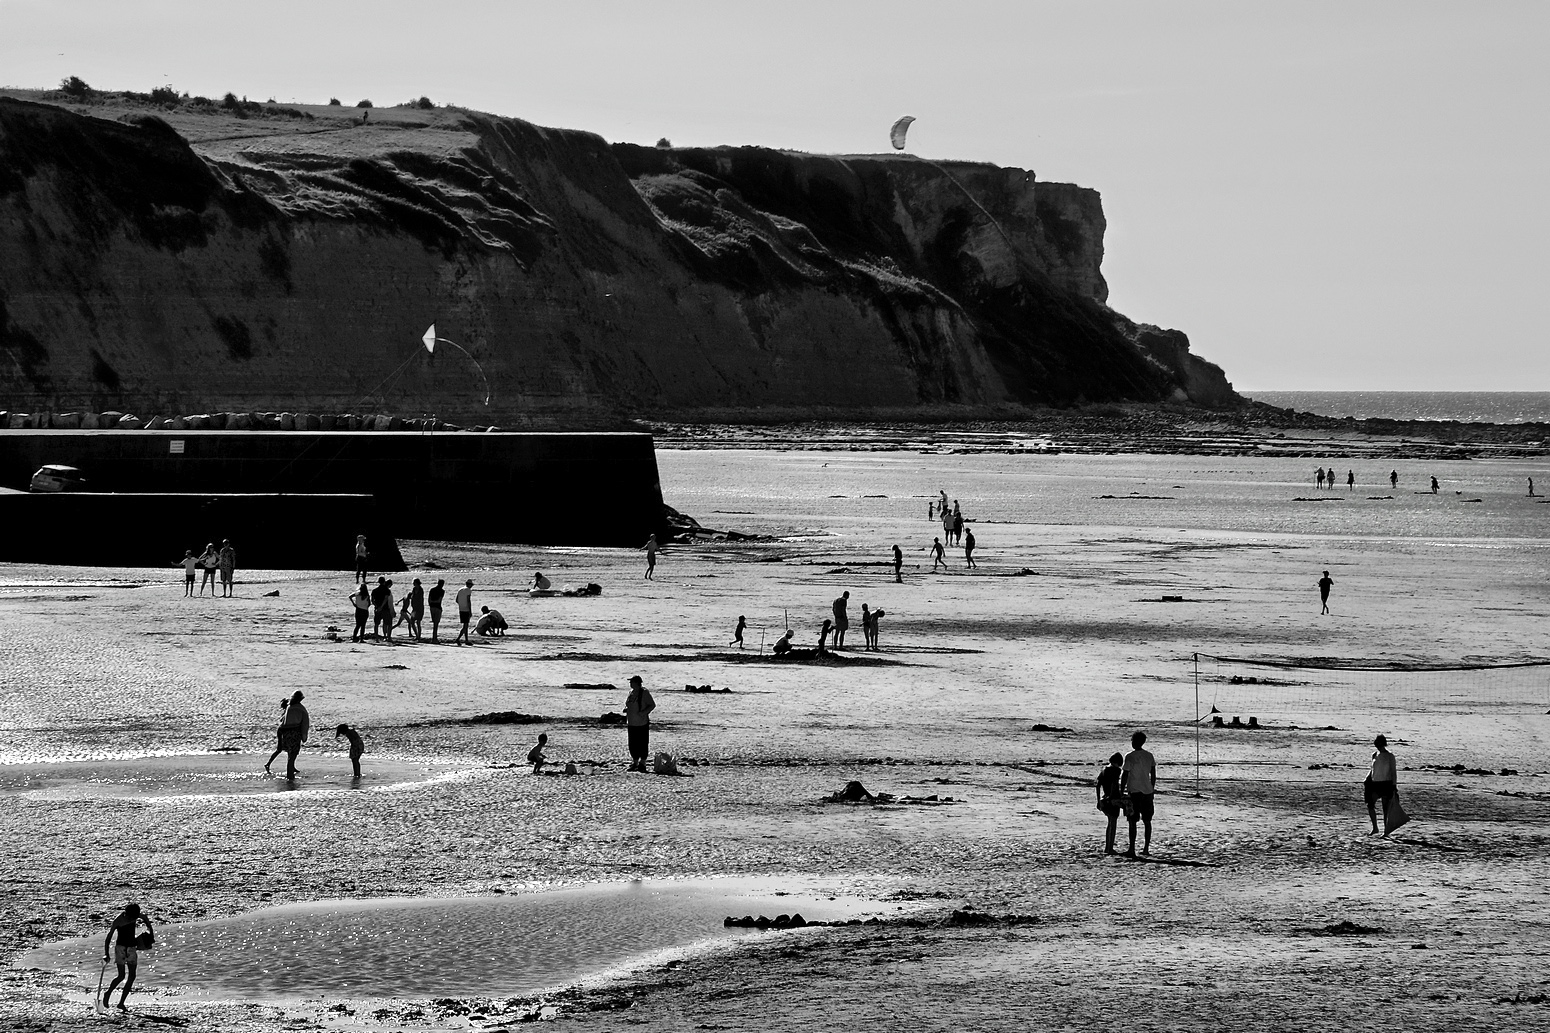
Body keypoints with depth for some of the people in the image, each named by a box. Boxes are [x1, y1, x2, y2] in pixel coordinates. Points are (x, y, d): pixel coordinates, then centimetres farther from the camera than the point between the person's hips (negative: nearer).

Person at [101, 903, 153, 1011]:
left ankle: (121, 1003, 4)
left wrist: (150, 930, 17)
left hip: (132, 947, 5)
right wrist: (106, 955, -21)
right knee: (121, 976, -14)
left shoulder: (136, 915, -4)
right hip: (120, 947, -5)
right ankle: (108, 993, 10)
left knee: (132, 976, -1)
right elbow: (108, 938, -16)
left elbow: (145, 918, 21)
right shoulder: (118, 921, -17)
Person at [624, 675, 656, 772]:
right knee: (633, 744, 8)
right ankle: (635, 763, 17)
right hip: (631, 723, 7)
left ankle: (642, 764, 4)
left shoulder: (644, 693, -10)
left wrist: (644, 712, -22)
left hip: (642, 724, -7)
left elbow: (652, 705, -8)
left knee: (643, 744, -1)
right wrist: (626, 709, 4)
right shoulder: (631, 692, 11)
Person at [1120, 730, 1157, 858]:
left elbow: (1125, 775, -9)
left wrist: (1121, 791, -2)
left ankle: (1132, 849, -6)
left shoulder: (1130, 756, -10)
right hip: (1147, 791, 5)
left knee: (1133, 821, -3)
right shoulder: (1149, 756, 6)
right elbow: (1153, 775, 11)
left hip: (1134, 791, -5)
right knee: (1147, 821, 11)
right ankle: (1146, 848, 13)